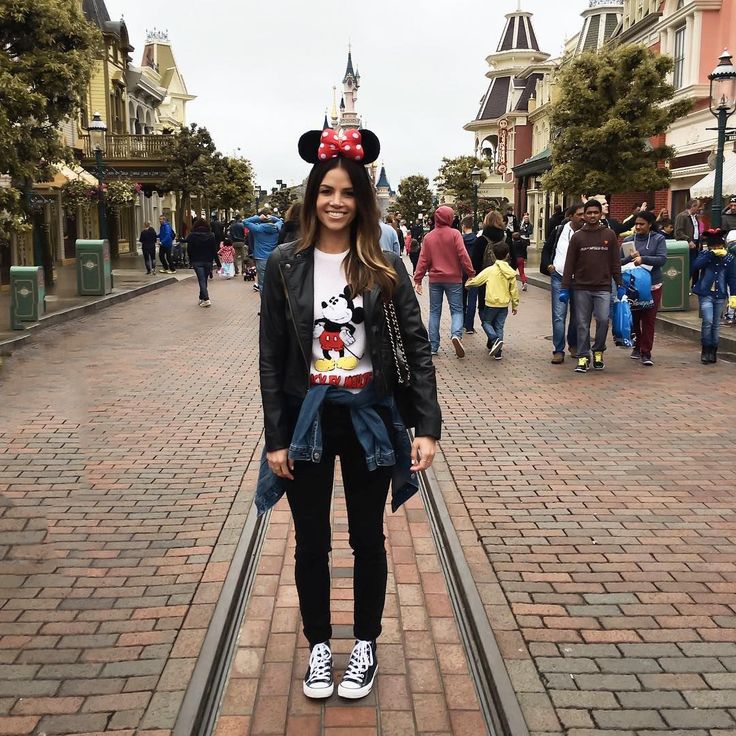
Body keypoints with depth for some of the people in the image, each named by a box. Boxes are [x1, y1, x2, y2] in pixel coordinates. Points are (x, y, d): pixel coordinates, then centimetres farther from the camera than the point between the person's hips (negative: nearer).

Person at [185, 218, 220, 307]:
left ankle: (206, 299, -18)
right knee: (204, 280, 14)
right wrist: (218, 263, 2)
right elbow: (214, 251, -1)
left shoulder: (191, 236, -4)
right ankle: (202, 298, 22)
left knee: (202, 280, -4)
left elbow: (189, 250, -2)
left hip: (197, 261, -2)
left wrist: (191, 261, 10)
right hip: (208, 261, 2)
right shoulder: (211, 236, -1)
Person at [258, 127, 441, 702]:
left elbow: (417, 347, -3)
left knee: (368, 539, 13)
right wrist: (275, 438, -6)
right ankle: (319, 646, 33)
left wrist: (427, 426, -11)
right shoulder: (286, 265, -4)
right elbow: (271, 356, -3)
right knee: (311, 543, 13)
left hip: (370, 418, 0)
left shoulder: (385, 267, -3)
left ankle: (366, 646, 33)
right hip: (306, 418, 0)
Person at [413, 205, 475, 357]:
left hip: (435, 280, 3)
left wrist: (417, 280, 4)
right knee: (456, 310, 5)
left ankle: (433, 346, 9)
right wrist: (471, 273, -6)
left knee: (434, 312, 11)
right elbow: (463, 255, -12)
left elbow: (423, 260, 1)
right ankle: (456, 334, -23)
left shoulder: (428, 237, 2)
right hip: (453, 279, -2)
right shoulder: (454, 234, -7)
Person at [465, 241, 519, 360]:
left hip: (491, 303, -3)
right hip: (504, 304, 4)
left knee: (486, 322, 14)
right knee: (499, 327, 11)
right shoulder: (511, 272, 1)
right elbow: (514, 290, 5)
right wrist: (515, 305, 15)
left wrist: (468, 284, 16)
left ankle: (495, 340, -11)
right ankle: (498, 352, 9)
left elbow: (476, 281, -5)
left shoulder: (490, 270, -10)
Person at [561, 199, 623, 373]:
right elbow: (569, 264, 6)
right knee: (583, 324, 3)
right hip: (582, 288, 1)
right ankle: (583, 357, 11)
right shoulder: (577, 236, 6)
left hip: (603, 288, 0)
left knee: (603, 319, -11)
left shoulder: (609, 235, 7)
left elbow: (615, 262, 8)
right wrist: (565, 288, 1)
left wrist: (619, 285, 3)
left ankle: (598, 352, 11)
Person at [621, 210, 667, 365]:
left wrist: (643, 259, -22)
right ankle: (637, 347, 25)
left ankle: (646, 353, 4)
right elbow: (620, 261, 3)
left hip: (652, 285, -2)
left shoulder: (658, 239, 0)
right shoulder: (629, 240, 6)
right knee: (634, 318, 9)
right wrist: (631, 258, -17)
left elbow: (662, 259, -11)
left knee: (649, 319, -1)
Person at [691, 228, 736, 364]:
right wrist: (712, 254, -24)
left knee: (716, 323, 9)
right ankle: (705, 350, 0)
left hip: (720, 295, 2)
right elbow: (694, 266, -22)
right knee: (707, 321, -12)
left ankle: (713, 351, 18)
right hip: (705, 294, -2)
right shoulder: (705, 255, -4)